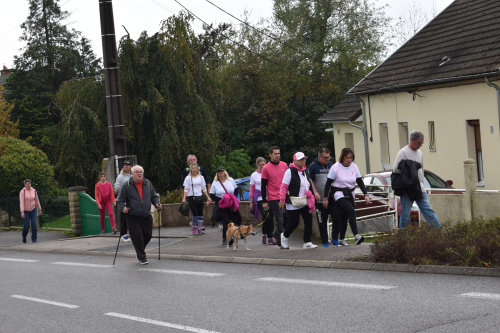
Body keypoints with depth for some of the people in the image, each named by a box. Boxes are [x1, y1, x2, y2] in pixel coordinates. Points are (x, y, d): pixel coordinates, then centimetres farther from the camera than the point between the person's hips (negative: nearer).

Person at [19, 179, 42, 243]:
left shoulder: (34, 191, 2)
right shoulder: (22, 191, -11)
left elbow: (37, 200, 11)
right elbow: (21, 202, -17)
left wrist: (39, 209, 13)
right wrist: (22, 212, -25)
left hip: (33, 210, 3)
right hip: (25, 211, -3)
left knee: (34, 224, -10)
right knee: (26, 226, -2)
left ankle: (34, 239, -2)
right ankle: (24, 236, 27)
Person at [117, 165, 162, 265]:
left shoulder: (148, 184, 9)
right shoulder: (127, 185, -3)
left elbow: (154, 196, 20)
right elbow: (120, 200, 1)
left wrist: (157, 204, 2)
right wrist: (123, 207, -17)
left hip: (147, 216, 4)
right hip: (133, 217, -4)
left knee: (148, 235, 6)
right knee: (137, 237, -7)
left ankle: (140, 251, 33)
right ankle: (142, 257, 7)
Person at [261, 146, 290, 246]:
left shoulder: (284, 165, 8)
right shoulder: (266, 168, -5)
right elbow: (263, 186, -3)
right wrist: (264, 201, -5)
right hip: (273, 198, -5)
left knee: (288, 218, 7)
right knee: (280, 220, -5)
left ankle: (277, 233, 30)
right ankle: (281, 242, 4)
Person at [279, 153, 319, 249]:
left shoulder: (305, 171, 12)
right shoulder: (290, 171, -10)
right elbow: (284, 186, -11)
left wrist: (314, 193, 23)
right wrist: (282, 200, -12)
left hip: (305, 202, 7)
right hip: (293, 203, -6)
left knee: (308, 221, -1)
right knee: (294, 222, -3)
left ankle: (307, 242, 5)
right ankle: (284, 236, 26)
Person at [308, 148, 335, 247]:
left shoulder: (331, 165, 11)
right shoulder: (313, 166, -3)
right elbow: (310, 181, -7)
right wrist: (315, 193, -17)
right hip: (320, 200, -4)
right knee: (322, 222, 3)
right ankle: (325, 241, 12)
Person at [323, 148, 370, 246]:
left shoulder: (354, 167, 4)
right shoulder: (335, 167, -10)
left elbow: (360, 182, 8)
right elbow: (328, 183, -7)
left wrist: (365, 194, -3)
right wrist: (325, 198, -8)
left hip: (350, 194, 6)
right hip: (338, 193, -6)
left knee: (344, 217, 8)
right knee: (351, 211, -25)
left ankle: (341, 239, 17)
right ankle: (356, 236, -33)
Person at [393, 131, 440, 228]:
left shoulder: (419, 152, 16)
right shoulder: (403, 153, -7)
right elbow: (395, 169, -12)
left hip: (419, 189, 6)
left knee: (428, 211, 3)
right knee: (405, 214, 0)